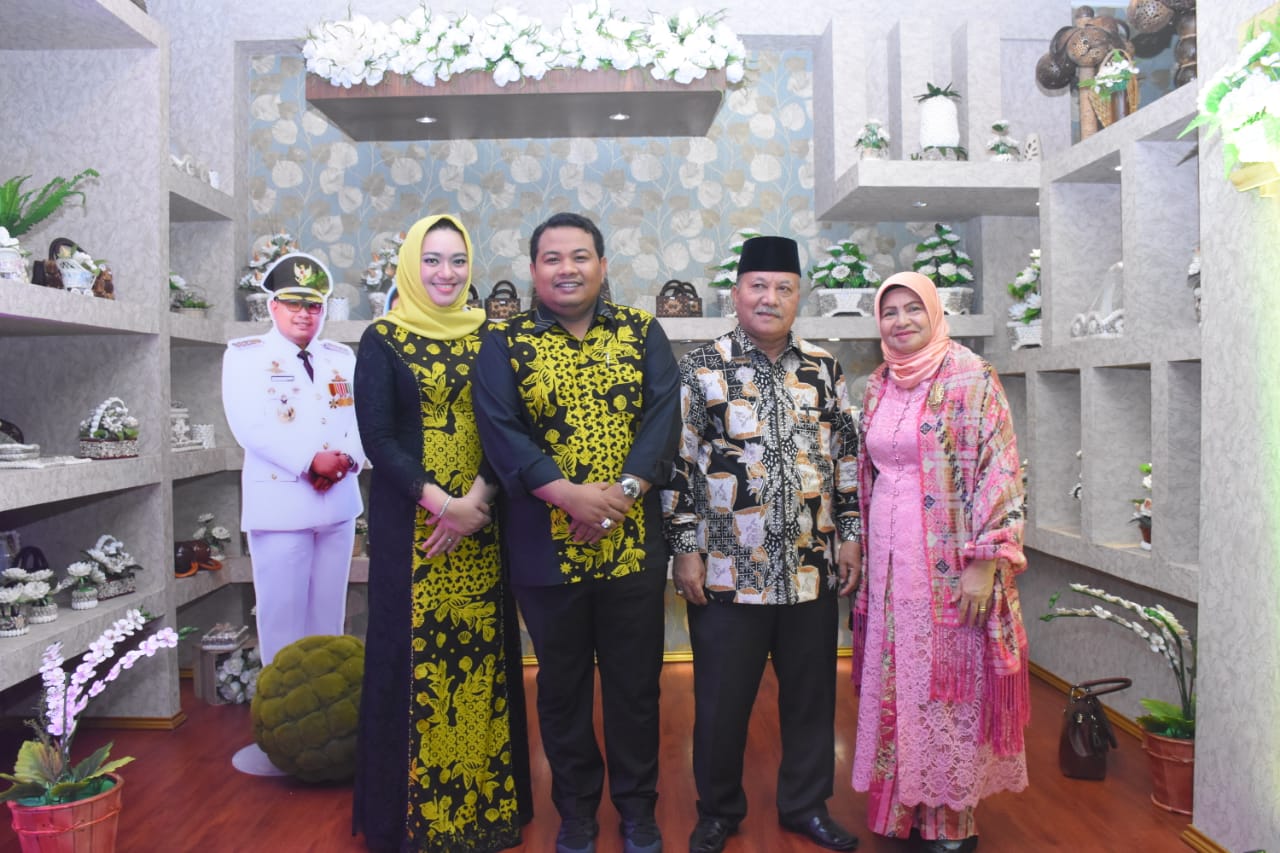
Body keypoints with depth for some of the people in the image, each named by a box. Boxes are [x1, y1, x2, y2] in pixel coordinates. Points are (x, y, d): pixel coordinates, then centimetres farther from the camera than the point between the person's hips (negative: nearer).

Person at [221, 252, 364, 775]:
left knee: (329, 614, 11)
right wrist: (313, 461, -19)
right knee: (282, 616, -1)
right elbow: (251, 425, -13)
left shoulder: (343, 358, 14)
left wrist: (348, 458, -13)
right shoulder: (245, 354, 0)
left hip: (339, 501, 5)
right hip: (279, 502, -4)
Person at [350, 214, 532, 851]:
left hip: (481, 519, 3)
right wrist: (441, 504, -15)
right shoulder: (383, 339, 0)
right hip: (409, 521, -2)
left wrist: (477, 498, -13)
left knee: (484, 652, 7)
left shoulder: (488, 337, 8)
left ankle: (487, 797, 24)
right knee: (413, 653, 2)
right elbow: (376, 438, -7)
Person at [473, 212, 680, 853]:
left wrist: (623, 492, -20)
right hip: (546, 549, 0)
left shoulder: (643, 333, 4)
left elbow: (663, 414, -6)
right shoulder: (505, 344, 1)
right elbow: (499, 429, -10)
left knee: (635, 682, 12)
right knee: (562, 685, 14)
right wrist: (569, 493, -22)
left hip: (634, 544, 1)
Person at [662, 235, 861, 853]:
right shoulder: (701, 368, -3)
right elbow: (677, 463, -4)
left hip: (813, 568, 3)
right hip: (727, 570, -3)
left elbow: (846, 456, 11)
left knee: (811, 694, 15)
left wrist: (849, 533, 7)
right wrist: (685, 549, -7)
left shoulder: (823, 368, 7)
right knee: (722, 700, 9)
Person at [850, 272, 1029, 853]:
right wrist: (865, 558, 14)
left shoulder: (970, 379, -7)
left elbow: (998, 471, -12)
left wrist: (983, 564, -16)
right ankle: (906, 805, 28)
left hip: (950, 565, -5)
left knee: (948, 686, 4)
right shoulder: (876, 386, 10)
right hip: (889, 561, 5)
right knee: (894, 685, 12)